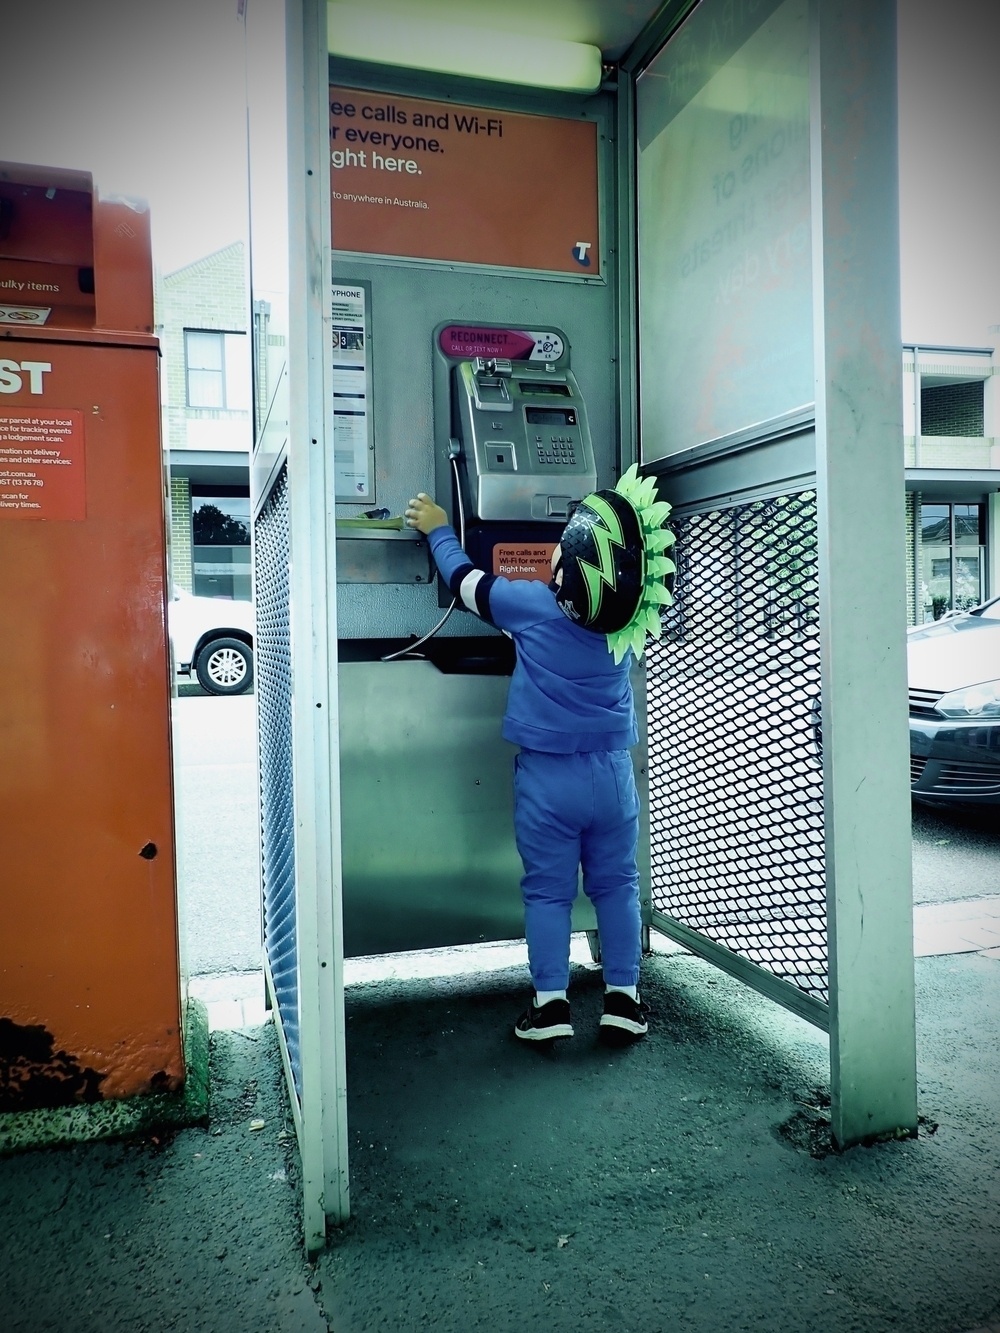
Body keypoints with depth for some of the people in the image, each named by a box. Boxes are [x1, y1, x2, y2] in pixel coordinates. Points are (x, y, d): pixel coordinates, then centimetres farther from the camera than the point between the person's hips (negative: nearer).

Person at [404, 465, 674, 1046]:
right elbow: (645, 574, 20)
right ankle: (624, 998, 17)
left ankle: (551, 1002, 13)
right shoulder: (631, 620, -5)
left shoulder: (532, 605, -13)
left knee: (549, 890, 8)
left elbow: (465, 579, 2)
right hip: (612, 772, 3)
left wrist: (438, 530, 17)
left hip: (547, 775, -2)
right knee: (616, 885, 12)